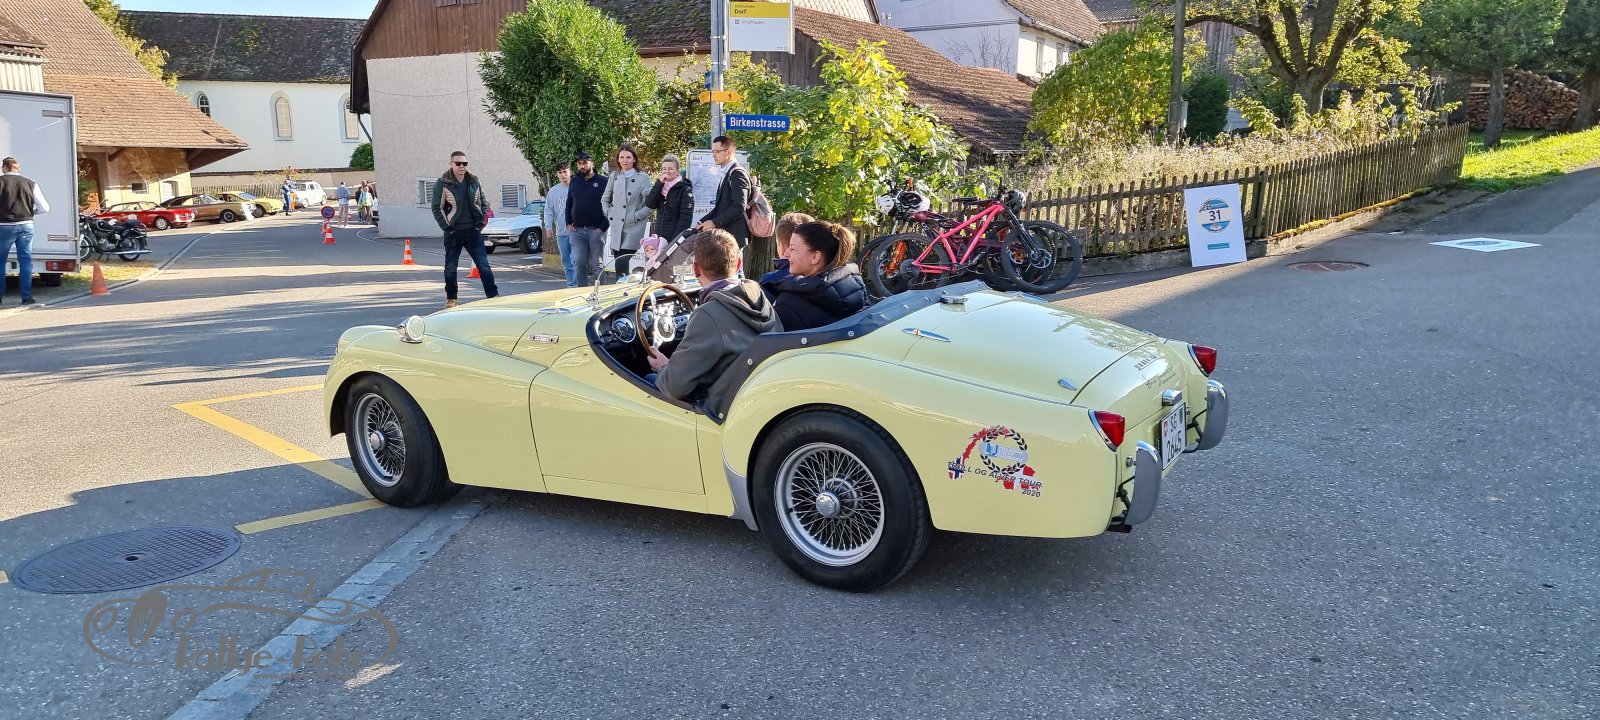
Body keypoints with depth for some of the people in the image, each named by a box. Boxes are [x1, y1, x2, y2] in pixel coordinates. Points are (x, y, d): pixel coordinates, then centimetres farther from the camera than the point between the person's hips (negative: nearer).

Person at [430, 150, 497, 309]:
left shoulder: (474, 182, 8)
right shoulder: (443, 184, -3)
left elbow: (483, 203, 14)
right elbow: (437, 208, -3)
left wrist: (480, 223, 3)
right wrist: (447, 227, -9)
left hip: (473, 231, 2)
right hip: (453, 232, -2)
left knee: (484, 265, -1)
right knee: (450, 268, 5)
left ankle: (493, 295, 2)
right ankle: (451, 298, 17)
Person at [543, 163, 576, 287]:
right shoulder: (553, 191, 9)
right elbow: (548, 210, 8)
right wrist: (548, 227, -5)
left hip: (576, 230, -5)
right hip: (561, 232, 5)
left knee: (575, 259, -14)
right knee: (566, 262, 11)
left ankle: (575, 284, -10)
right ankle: (571, 284, 20)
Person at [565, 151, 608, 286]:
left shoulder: (603, 181, -2)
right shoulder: (574, 182, 13)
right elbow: (569, 204, 21)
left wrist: (603, 227, -12)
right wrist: (568, 223, 8)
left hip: (596, 230, -4)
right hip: (577, 231, 4)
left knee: (597, 265, -1)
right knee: (579, 263, -1)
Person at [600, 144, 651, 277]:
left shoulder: (642, 178, -6)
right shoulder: (614, 176, 9)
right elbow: (605, 199, 20)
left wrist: (634, 217, -10)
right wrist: (609, 214, 6)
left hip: (632, 231, -5)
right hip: (616, 230, 5)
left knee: (622, 268, -11)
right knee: (619, 266, 8)